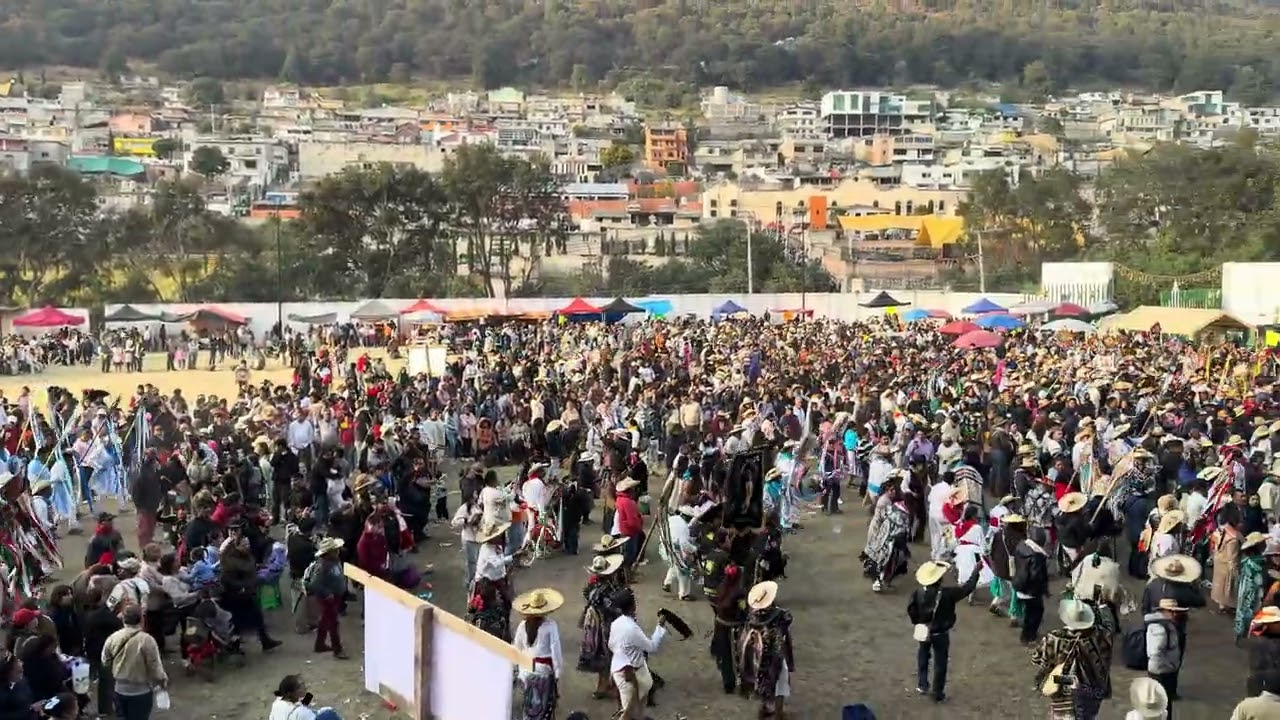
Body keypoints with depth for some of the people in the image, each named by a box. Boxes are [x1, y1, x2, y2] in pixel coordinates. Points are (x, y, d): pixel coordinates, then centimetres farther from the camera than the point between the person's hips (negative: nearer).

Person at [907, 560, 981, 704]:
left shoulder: (918, 593, -16)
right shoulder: (947, 594, -24)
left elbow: (911, 609, -14)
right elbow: (967, 588, -16)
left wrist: (917, 622, 6)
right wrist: (976, 571, -5)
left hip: (923, 631, 3)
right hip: (940, 634, -3)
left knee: (922, 658, 26)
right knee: (940, 663, 11)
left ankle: (922, 685, 31)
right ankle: (938, 694, 18)